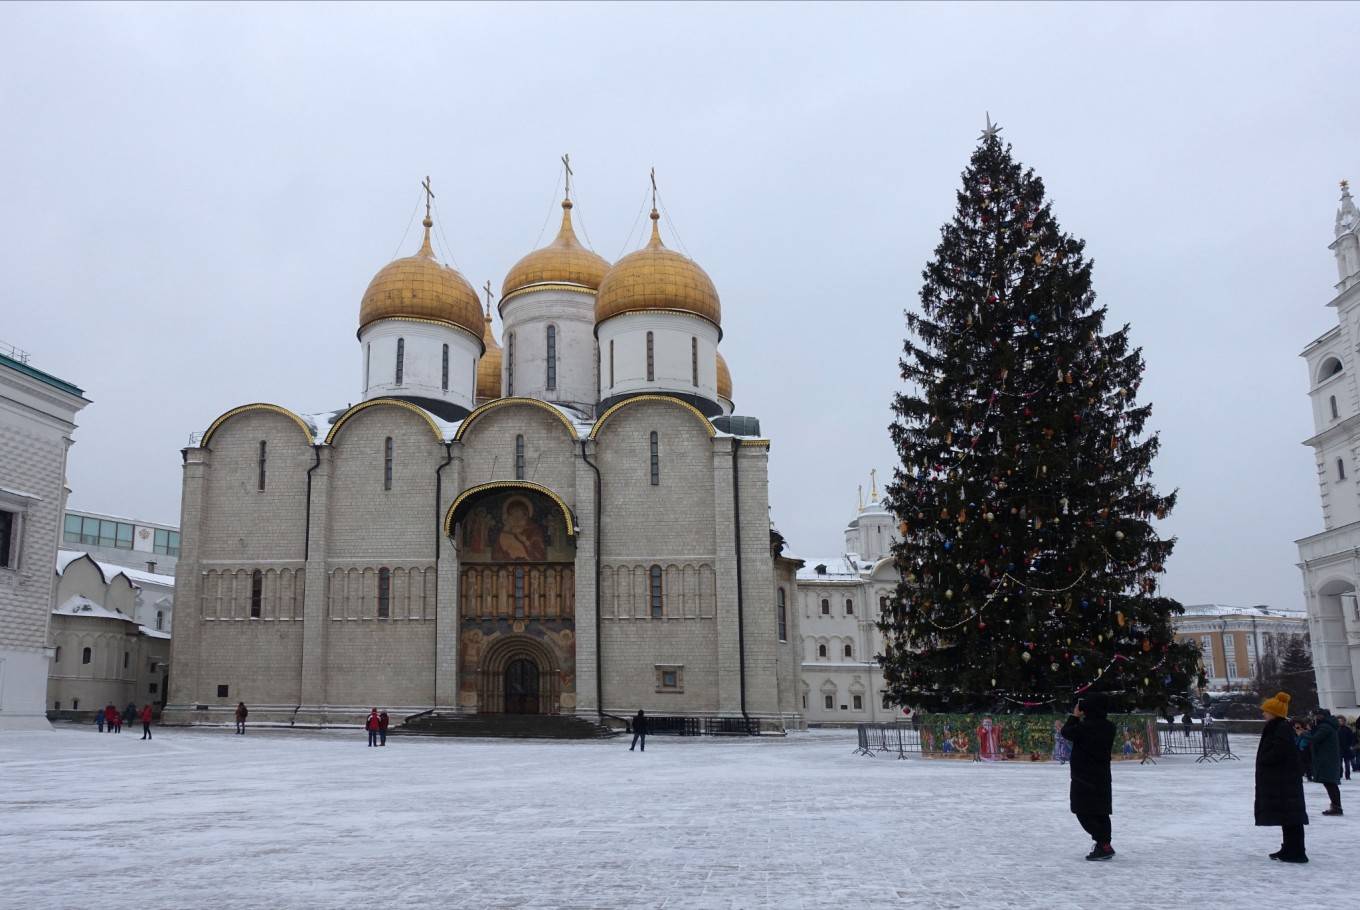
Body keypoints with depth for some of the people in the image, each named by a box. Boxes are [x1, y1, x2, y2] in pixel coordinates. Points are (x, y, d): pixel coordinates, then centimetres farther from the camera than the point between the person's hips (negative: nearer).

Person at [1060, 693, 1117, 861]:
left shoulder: (1085, 727, -21)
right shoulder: (1109, 727, 1)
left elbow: (1067, 732, -6)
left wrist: (1075, 717, 5)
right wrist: (1080, 719, 9)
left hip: (1084, 778, -7)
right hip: (1102, 777, 7)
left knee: (1084, 812, -2)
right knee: (1101, 813, 17)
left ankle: (1103, 844, -11)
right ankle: (1104, 844, 25)